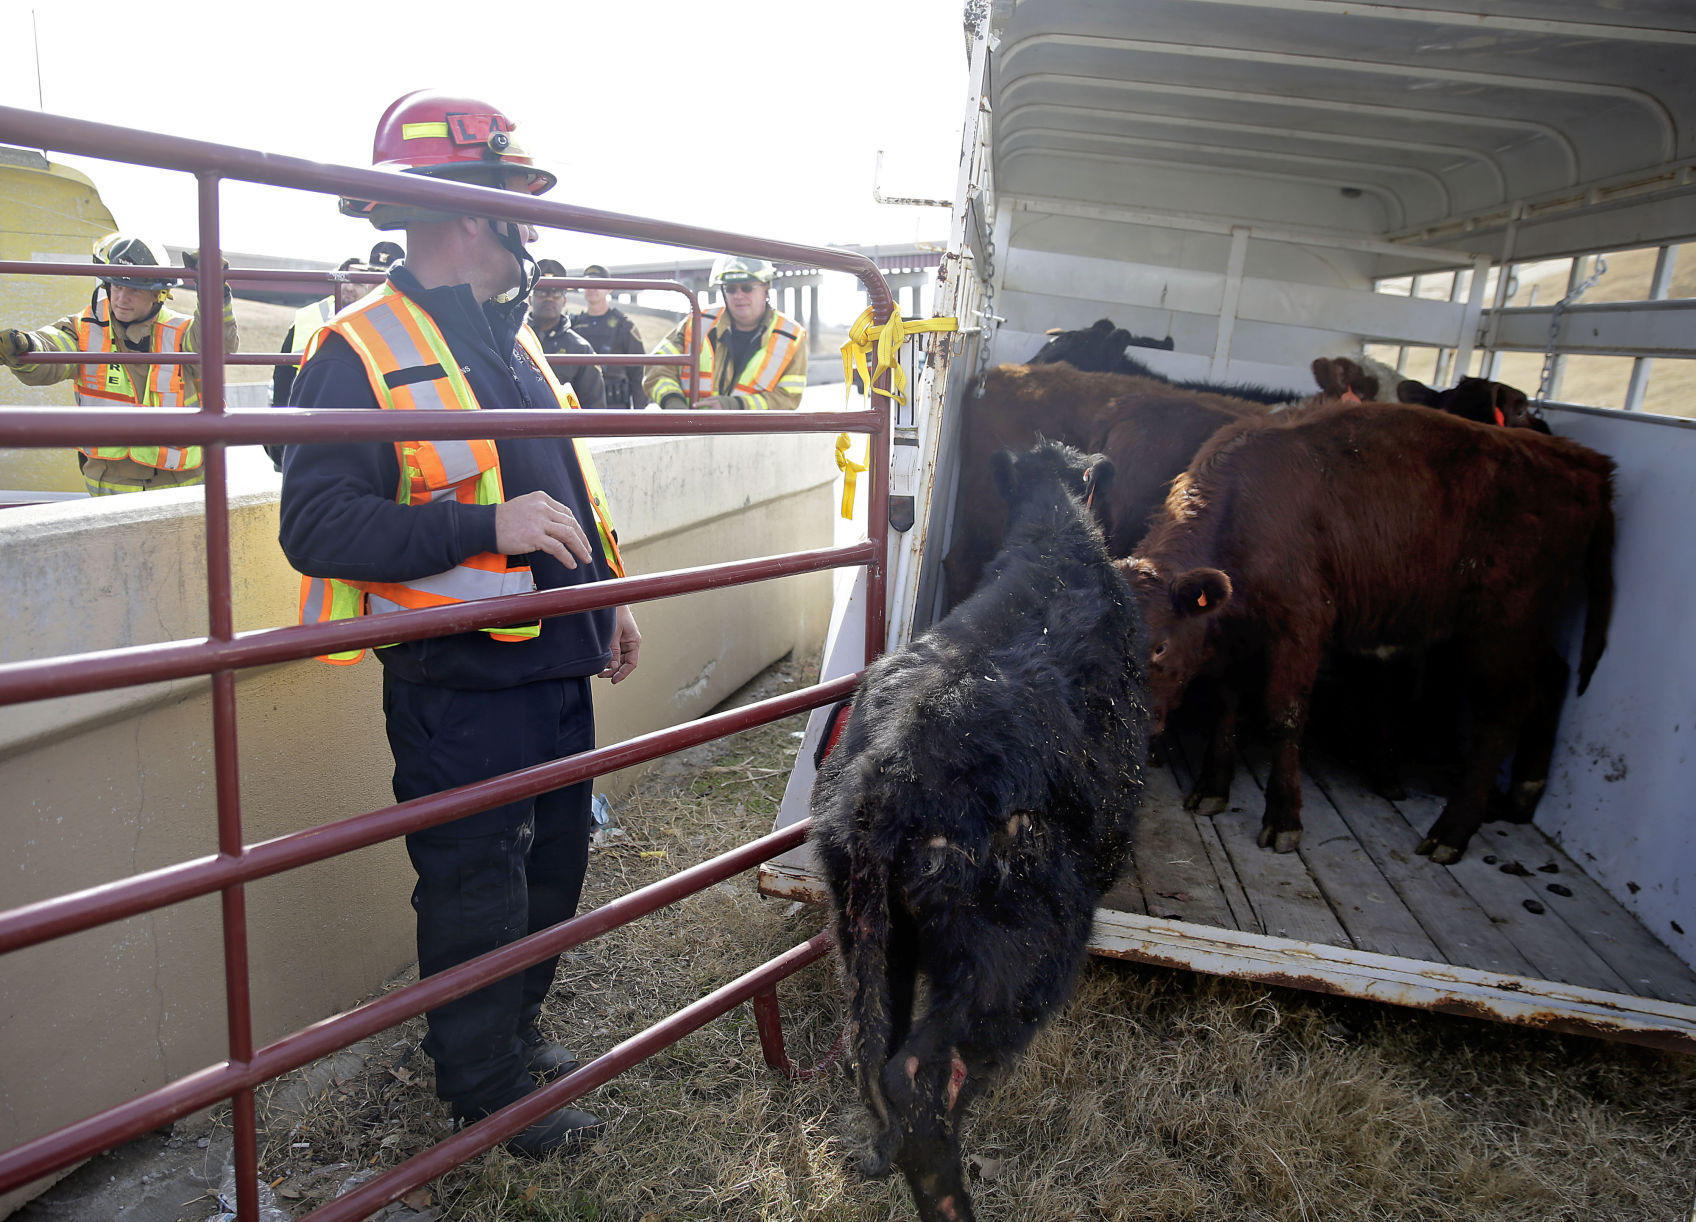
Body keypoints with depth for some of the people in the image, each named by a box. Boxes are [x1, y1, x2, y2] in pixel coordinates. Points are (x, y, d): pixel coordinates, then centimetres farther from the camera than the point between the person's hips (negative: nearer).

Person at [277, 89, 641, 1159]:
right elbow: (317, 526, -19)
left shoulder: (512, 342, 15)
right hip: (459, 684, -8)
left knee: (554, 862, 19)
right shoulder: (361, 352, -12)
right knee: (476, 891, 5)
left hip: (558, 667, 8)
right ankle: (490, 1090, 27)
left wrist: (609, 593, 21)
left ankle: (517, 1030, 41)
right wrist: (487, 527, -26)